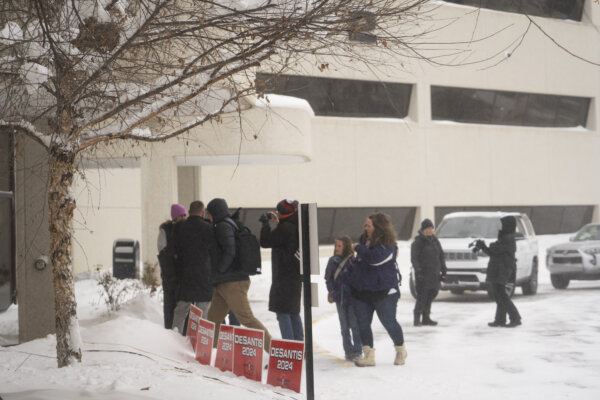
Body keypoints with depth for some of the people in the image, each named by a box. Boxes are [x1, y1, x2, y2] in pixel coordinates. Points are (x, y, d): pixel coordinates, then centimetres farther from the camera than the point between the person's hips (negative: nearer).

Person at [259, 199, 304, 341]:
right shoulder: (296, 227, 10)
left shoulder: (285, 228, -16)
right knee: (293, 311, 15)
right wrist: (277, 222, 23)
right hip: (296, 275, 9)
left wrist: (265, 224, -1)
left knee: (282, 311, -6)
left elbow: (265, 242, -13)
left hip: (284, 276, -9)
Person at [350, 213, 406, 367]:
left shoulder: (387, 245, -16)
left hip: (383, 291, -7)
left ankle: (401, 350, 25)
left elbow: (374, 257, -33)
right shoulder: (365, 240, 10)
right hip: (362, 290, 8)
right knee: (363, 323, 2)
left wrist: (358, 247, -19)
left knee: (389, 322, 4)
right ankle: (368, 355, 7)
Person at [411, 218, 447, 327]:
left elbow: (441, 256, 19)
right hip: (423, 275, -6)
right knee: (422, 296, -11)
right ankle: (417, 318, -8)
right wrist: (418, 272, -18)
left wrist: (443, 270, 13)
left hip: (434, 274, 6)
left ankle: (426, 317, 14)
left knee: (431, 295, 7)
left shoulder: (435, 241, 15)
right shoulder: (418, 242, -4)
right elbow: (414, 259, -8)